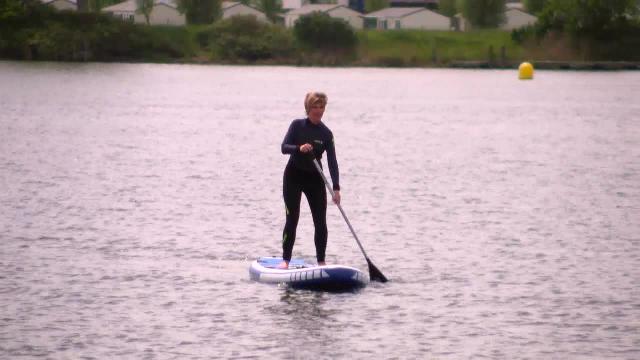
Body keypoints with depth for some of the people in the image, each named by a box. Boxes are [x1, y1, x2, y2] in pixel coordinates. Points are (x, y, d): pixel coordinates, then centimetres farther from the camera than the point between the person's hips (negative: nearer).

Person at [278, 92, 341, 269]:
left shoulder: (326, 133, -2)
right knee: (292, 219, -5)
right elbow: (284, 147, -11)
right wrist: (299, 148, -33)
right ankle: (286, 260, 0)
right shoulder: (297, 125, -4)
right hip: (293, 176, -2)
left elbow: (332, 162, -7)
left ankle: (321, 261, 6)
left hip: (315, 178, 2)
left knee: (320, 222, -3)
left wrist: (336, 188, -17)